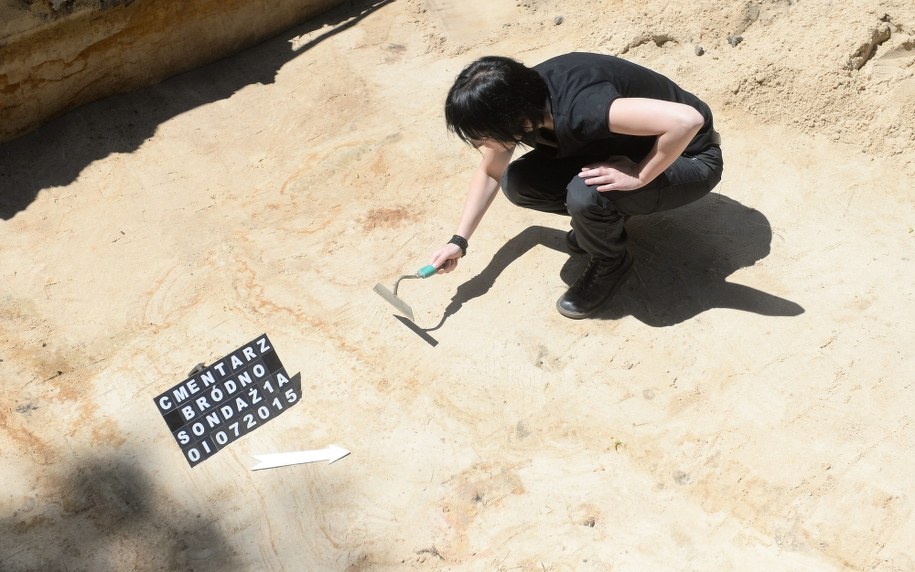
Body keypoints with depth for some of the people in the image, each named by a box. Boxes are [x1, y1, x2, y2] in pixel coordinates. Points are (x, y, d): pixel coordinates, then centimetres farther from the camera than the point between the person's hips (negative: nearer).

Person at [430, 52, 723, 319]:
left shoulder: (577, 107, -38)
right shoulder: (518, 102, -12)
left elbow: (686, 120, -45)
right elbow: (489, 173, 6)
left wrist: (638, 176, -33)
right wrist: (459, 241, 4)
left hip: (688, 158, -7)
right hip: (625, 150, 7)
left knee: (585, 194, -34)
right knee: (516, 182, -11)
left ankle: (610, 262, -3)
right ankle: (599, 218, 12)